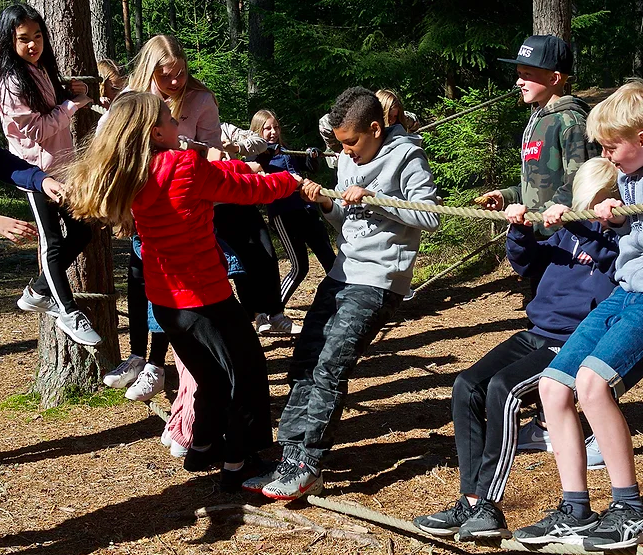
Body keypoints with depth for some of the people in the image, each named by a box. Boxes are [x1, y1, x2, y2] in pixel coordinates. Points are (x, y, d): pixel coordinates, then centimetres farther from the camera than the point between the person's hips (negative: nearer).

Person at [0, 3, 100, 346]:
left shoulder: (41, 70, 10)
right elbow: (36, 131, -18)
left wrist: (74, 96, 4)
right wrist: (72, 102, -13)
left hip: (61, 165, 8)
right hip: (37, 170, -8)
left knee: (81, 233, 11)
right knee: (54, 243, 0)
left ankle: (38, 292, 24)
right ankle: (69, 314, 11)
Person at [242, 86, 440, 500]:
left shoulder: (406, 156, -5)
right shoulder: (349, 158, 16)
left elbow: (431, 216, -11)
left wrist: (374, 199, -17)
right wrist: (326, 204, 1)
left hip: (378, 281, -8)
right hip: (342, 275, 8)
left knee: (329, 368, -15)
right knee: (304, 364, 1)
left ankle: (308, 467, -11)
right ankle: (292, 458, 4)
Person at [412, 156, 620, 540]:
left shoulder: (617, 237, -4)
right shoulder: (571, 230, 15)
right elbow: (529, 264, 24)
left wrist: (572, 221, -28)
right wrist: (521, 231, 6)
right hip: (538, 335, 8)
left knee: (503, 387, -29)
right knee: (468, 386, -9)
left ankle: (489, 508, -23)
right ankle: (472, 502, -10)